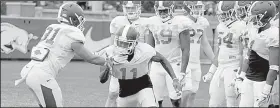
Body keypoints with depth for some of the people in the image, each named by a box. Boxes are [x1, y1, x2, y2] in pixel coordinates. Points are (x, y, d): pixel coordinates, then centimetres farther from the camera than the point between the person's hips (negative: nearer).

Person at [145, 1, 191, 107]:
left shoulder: (180, 23, -8)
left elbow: (185, 50, -7)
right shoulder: (153, 23, 5)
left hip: (174, 65, -4)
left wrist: (183, 72, -13)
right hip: (157, 65, 4)